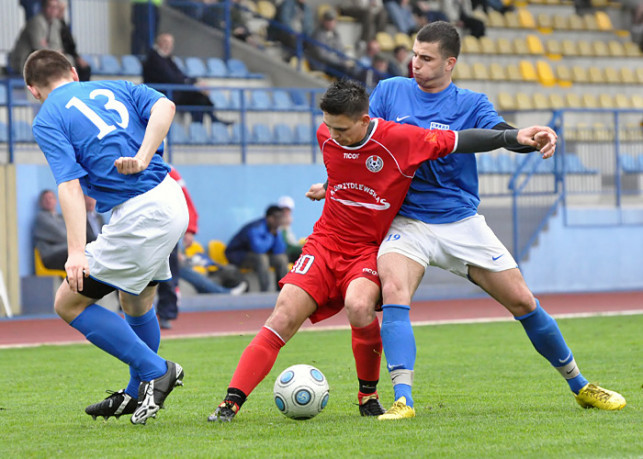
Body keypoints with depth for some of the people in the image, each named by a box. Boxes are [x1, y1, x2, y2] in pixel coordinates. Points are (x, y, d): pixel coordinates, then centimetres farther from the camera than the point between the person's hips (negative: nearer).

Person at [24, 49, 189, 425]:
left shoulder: (48, 120, 1)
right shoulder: (115, 88, 18)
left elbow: (70, 185, -14)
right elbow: (164, 106, -2)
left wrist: (77, 252, -20)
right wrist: (143, 157, -10)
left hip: (139, 216, -8)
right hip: (171, 200, 8)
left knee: (69, 304, 3)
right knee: (136, 302, 26)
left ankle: (155, 371, 2)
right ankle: (139, 395, 37)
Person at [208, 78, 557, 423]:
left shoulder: (400, 139, -17)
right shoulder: (326, 136, -2)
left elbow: (461, 141, -12)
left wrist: (516, 137, -17)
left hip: (370, 249, -4)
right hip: (325, 243, 4)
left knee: (358, 306, -34)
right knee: (282, 319, -14)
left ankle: (368, 395, -9)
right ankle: (231, 403, -14)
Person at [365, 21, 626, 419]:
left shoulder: (471, 104, 0)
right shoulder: (389, 92, 3)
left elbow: (503, 134, -18)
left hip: (462, 222, 1)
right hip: (407, 221, 0)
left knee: (523, 302, 1)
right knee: (394, 290, -30)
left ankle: (580, 386, 20)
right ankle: (403, 399, -32)